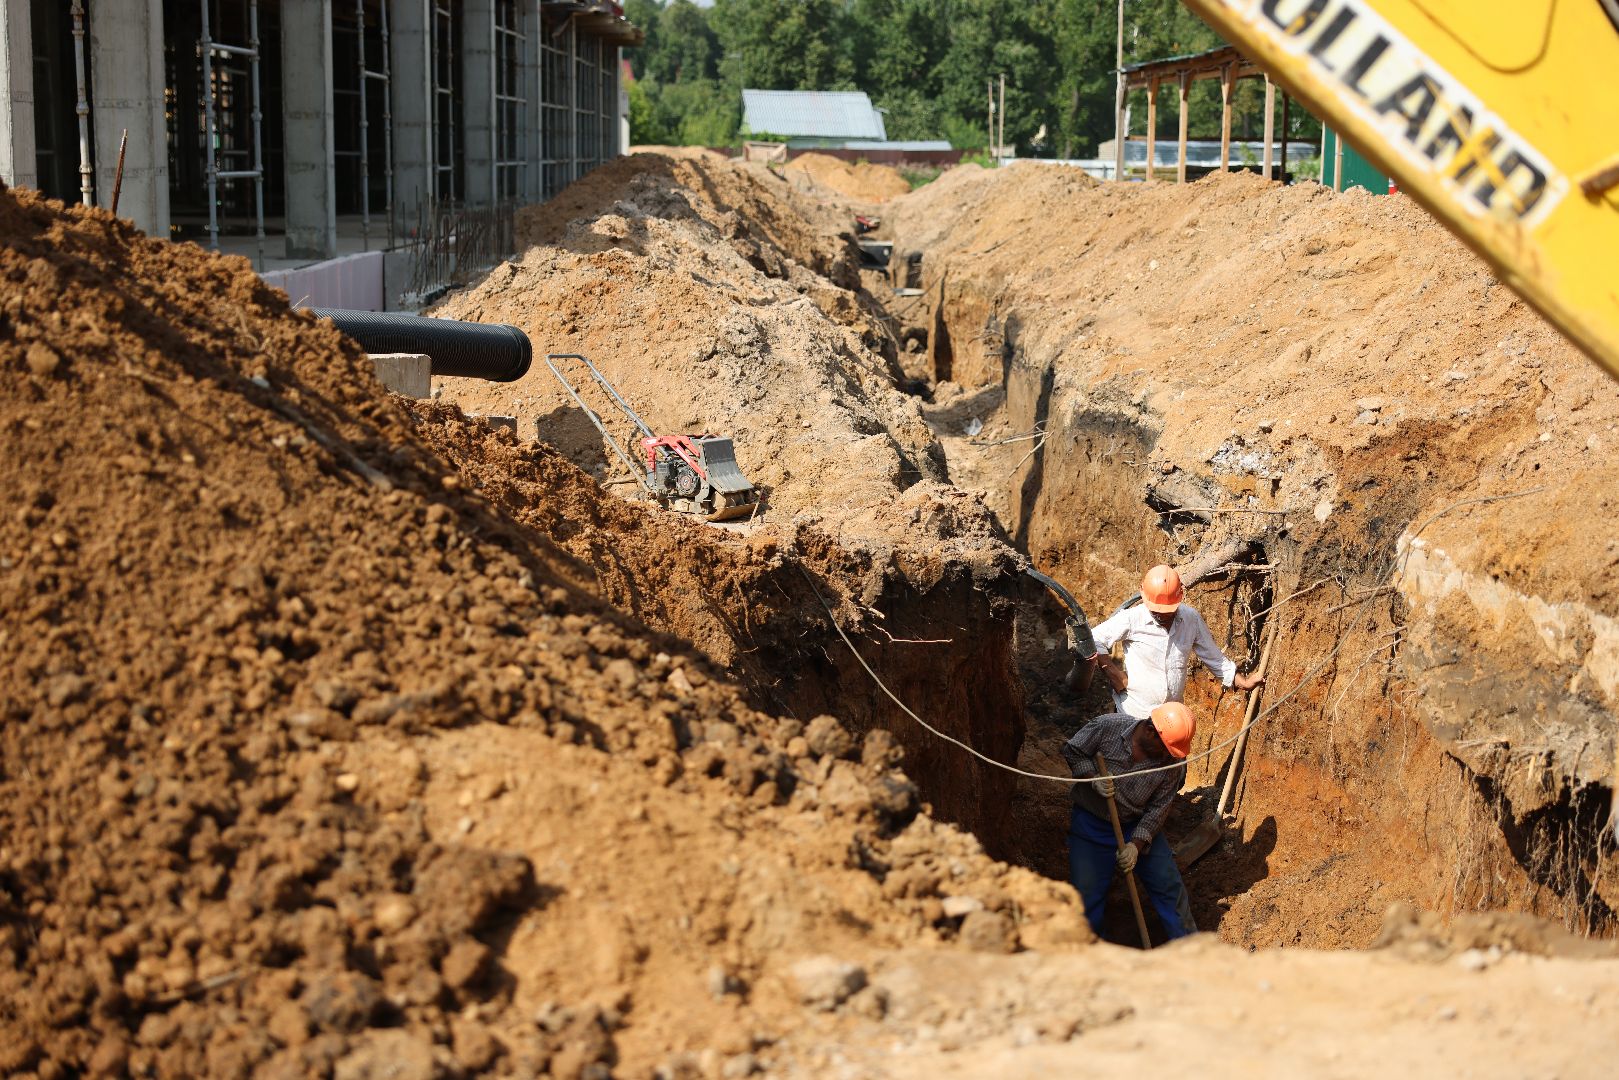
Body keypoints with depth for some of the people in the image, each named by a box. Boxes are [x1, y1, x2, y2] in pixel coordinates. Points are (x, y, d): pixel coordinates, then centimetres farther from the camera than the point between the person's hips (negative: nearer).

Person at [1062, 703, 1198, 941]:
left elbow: (1158, 808, -11)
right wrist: (1093, 778, -24)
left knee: (1169, 886, 2)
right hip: (1091, 824, -1)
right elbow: (1072, 750, -7)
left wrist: (1136, 845, -21)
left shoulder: (1172, 762, -17)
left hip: (1139, 827, 2)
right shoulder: (1108, 726, -22)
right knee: (1087, 894, 1)